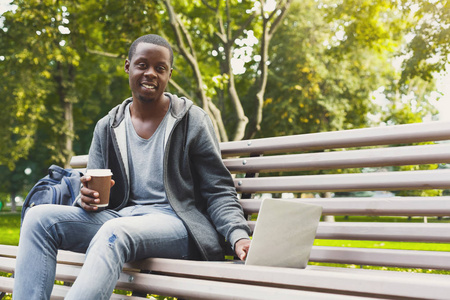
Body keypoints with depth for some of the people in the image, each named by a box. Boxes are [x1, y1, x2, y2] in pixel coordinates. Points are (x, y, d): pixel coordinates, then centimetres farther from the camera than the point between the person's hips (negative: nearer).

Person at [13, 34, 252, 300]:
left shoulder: (192, 120, 2)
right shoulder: (107, 128, 13)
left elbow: (219, 191, 0)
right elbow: (94, 190, 17)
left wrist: (239, 235, -18)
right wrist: (88, 198, -10)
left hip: (176, 222, -5)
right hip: (120, 217, 5)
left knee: (114, 232, -38)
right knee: (40, 217, -17)